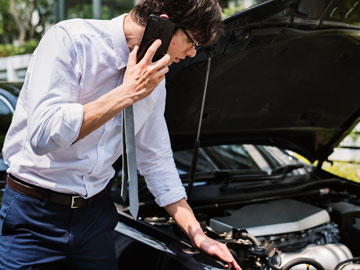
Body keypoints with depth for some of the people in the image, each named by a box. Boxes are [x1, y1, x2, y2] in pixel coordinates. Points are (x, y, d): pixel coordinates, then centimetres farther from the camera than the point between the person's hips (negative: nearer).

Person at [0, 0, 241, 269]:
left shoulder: (154, 79, 3)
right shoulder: (70, 39, -18)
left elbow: (157, 161, 11)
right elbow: (42, 135, -28)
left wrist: (198, 235, 9)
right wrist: (128, 92, -25)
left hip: (97, 213, 6)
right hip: (35, 214, -5)